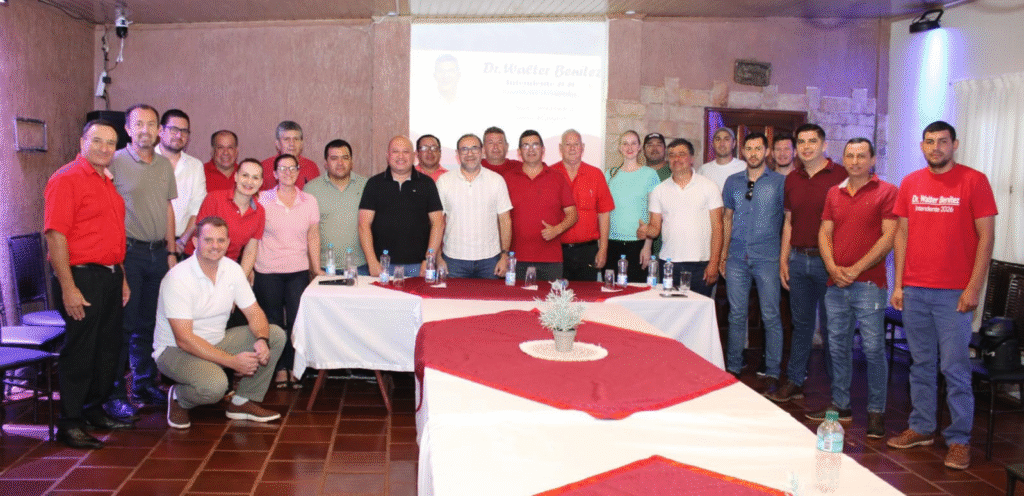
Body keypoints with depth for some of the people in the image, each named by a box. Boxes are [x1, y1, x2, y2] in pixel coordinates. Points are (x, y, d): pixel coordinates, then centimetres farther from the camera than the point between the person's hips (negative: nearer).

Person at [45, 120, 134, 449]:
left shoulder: (108, 183, 16)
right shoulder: (66, 179, -10)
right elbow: (55, 236, -17)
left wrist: (122, 278, 19)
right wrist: (68, 288, -21)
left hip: (110, 277, 9)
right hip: (82, 277, -8)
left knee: (109, 348, 15)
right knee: (79, 352, -2)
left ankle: (95, 410, 29)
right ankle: (69, 423, 9)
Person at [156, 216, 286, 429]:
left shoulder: (232, 269, -2)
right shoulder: (178, 278, -22)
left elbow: (254, 313, 2)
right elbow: (184, 339, -26)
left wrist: (262, 340, -22)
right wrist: (232, 361, -29)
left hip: (216, 343, 7)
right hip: (175, 350, -7)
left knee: (276, 334, -7)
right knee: (214, 384, -36)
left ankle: (242, 402, 0)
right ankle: (178, 398, 0)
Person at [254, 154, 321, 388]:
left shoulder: (309, 201, 4)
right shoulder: (263, 200, 0)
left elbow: (313, 238, 8)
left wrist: (317, 269, 6)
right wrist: (249, 267, -2)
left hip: (298, 271, 1)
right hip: (267, 272, -1)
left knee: (297, 320, -2)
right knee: (273, 321, 6)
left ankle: (293, 367, 13)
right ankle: (280, 368, 18)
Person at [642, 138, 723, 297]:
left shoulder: (709, 187, 4)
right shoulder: (659, 191, 10)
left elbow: (717, 227, 1)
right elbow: (655, 227, 9)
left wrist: (714, 263, -7)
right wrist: (646, 231, -15)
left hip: (700, 265, -2)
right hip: (668, 264, 2)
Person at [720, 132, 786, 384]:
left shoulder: (780, 182, 1)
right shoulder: (733, 182, 11)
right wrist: (723, 254, 12)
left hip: (767, 258, -3)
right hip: (737, 259, 3)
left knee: (771, 317, 0)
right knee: (736, 315, 9)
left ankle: (772, 373, 9)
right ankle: (733, 368, 20)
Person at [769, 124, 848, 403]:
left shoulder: (841, 176, -6)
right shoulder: (792, 179, 12)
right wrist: (783, 259, 11)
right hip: (798, 259, 5)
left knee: (830, 327, 3)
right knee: (801, 323, 12)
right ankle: (794, 382, 20)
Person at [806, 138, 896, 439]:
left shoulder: (886, 192, -2)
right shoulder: (834, 193, 14)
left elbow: (888, 237, -9)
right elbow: (824, 233, 12)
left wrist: (855, 269, -13)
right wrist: (833, 267, -5)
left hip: (869, 284, -5)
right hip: (836, 283, 5)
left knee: (873, 349, -2)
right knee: (838, 346, 11)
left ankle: (876, 411, 9)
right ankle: (840, 405, 22)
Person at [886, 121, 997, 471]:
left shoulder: (974, 181, -3)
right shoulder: (910, 184, 9)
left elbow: (986, 236, -5)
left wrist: (974, 288, -10)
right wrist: (898, 284, 7)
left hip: (954, 293, -4)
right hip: (914, 291, 4)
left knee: (955, 367, -1)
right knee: (921, 364, 12)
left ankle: (959, 439, 10)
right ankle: (921, 428, 23)